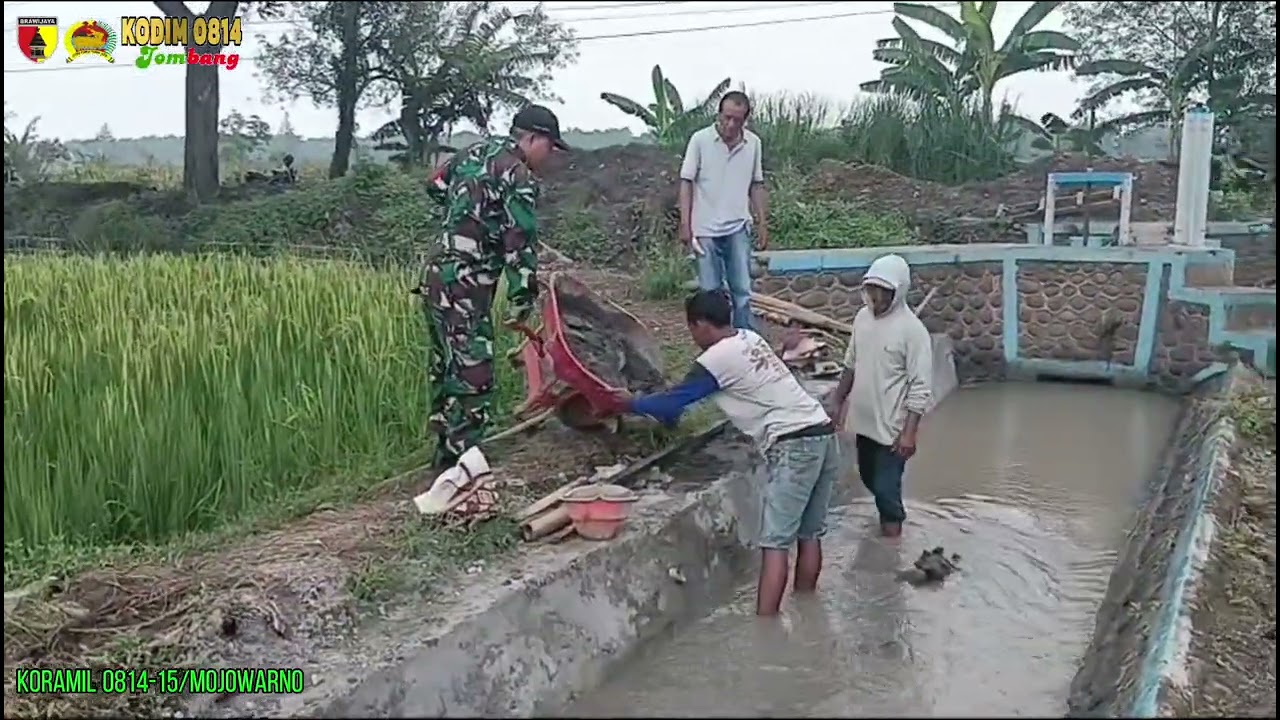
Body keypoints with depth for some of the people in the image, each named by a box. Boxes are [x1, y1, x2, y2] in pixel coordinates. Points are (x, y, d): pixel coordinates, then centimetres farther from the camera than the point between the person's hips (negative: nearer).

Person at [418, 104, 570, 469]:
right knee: (473, 376, -8)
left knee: (446, 366, 17)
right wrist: (521, 304, -14)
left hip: (437, 277, 10)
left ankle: (446, 448, 27)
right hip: (464, 288, -10)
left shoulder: (476, 151, 14)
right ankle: (459, 460, -6)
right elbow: (521, 244, -16)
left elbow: (436, 186, 27)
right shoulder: (518, 176, -11)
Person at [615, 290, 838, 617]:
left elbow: (673, 403, 2)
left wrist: (630, 402, 18)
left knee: (775, 542, -7)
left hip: (794, 445, -9)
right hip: (822, 434, 9)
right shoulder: (750, 339, 17)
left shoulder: (715, 360, -8)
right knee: (809, 535, 15)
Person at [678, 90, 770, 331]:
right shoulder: (700, 140, -7)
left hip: (738, 229, 2)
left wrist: (762, 223, 8)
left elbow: (756, 185, 11)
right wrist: (685, 224, -9)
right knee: (710, 292, 4)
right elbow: (686, 182, -5)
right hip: (705, 230, -2)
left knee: (742, 291, 5)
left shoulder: (753, 143, 2)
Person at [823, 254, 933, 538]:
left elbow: (920, 387, -18)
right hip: (864, 420, 7)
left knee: (885, 485, 2)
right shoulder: (863, 317, 2)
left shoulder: (912, 330, -19)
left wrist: (909, 432, -21)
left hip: (892, 425, -7)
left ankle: (892, 528, 28)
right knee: (869, 478, 21)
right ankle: (890, 516, 46)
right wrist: (837, 400, 13)